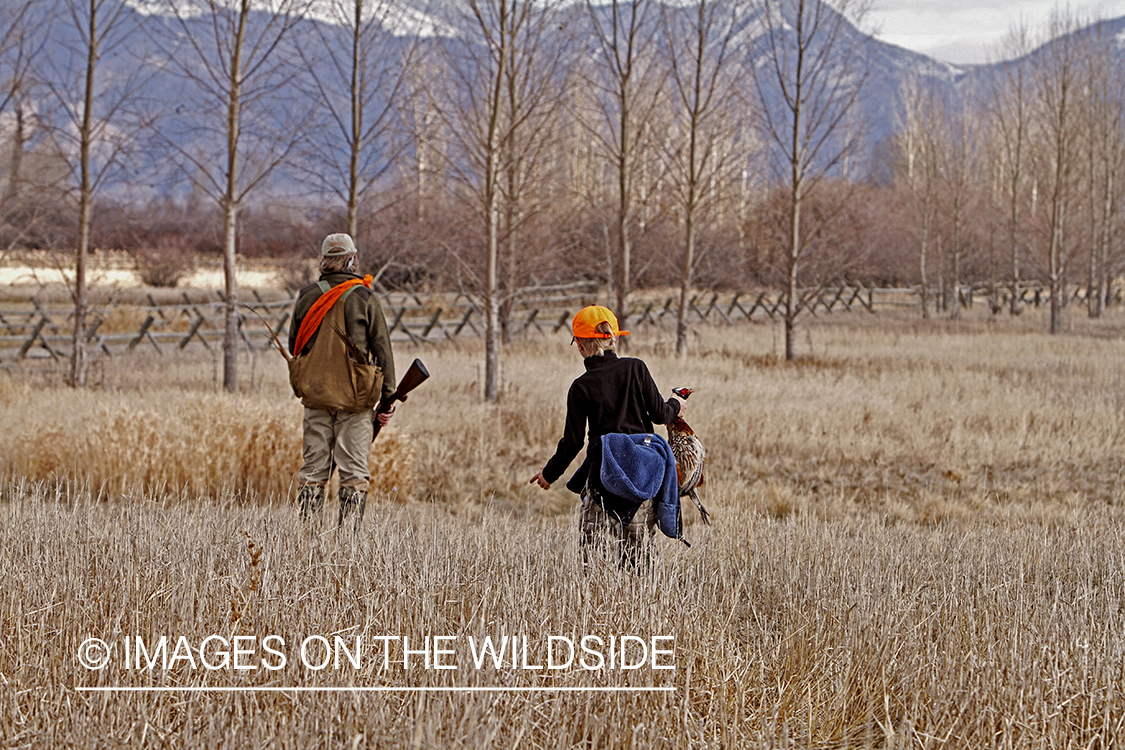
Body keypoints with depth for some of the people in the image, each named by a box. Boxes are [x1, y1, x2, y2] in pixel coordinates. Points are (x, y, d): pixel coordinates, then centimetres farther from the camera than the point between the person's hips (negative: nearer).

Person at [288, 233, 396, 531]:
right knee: (354, 471, 1)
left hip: (315, 394, 3)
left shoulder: (307, 296, 3)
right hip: (355, 397, -3)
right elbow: (381, 348, -4)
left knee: (313, 469, 9)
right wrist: (388, 397, 0)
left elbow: (294, 346, 12)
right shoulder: (365, 298, -6)